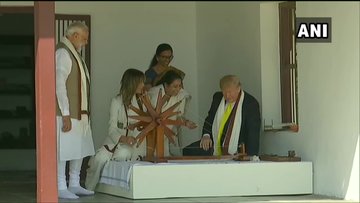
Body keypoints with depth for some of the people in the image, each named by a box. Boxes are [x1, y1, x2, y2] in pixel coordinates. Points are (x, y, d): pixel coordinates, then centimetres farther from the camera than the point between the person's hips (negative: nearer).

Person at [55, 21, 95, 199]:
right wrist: (65, 115, -21)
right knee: (63, 149, -6)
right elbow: (59, 84, -19)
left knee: (80, 148, 13)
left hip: (79, 112, 10)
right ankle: (60, 187, -2)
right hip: (66, 113, -10)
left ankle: (74, 185, 21)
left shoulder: (73, 53, 18)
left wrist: (85, 112, 20)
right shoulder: (62, 53, -13)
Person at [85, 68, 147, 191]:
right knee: (100, 158, -29)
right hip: (117, 139, -1)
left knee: (123, 153, -35)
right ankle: (89, 189, -6)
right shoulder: (117, 101, 2)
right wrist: (123, 138, -22)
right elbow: (112, 129, -6)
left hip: (137, 141, 1)